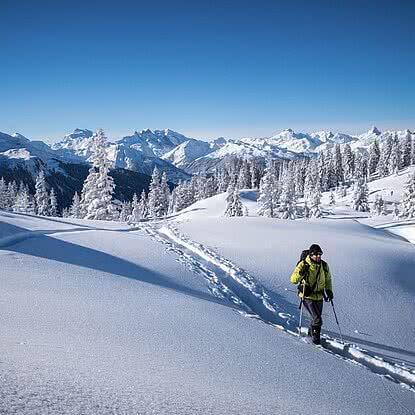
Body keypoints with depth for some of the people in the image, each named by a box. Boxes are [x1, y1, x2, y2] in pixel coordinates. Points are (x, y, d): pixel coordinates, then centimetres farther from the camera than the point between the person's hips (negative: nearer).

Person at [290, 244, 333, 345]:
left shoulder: (324, 266, 0)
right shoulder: (303, 265, -15)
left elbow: (328, 279, 17)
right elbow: (293, 280, -16)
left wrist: (329, 290, 5)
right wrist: (301, 273, -32)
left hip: (319, 297, 5)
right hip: (307, 296, -5)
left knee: (316, 318, 18)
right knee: (317, 320, -12)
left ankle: (311, 332, 44)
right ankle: (315, 336, 12)